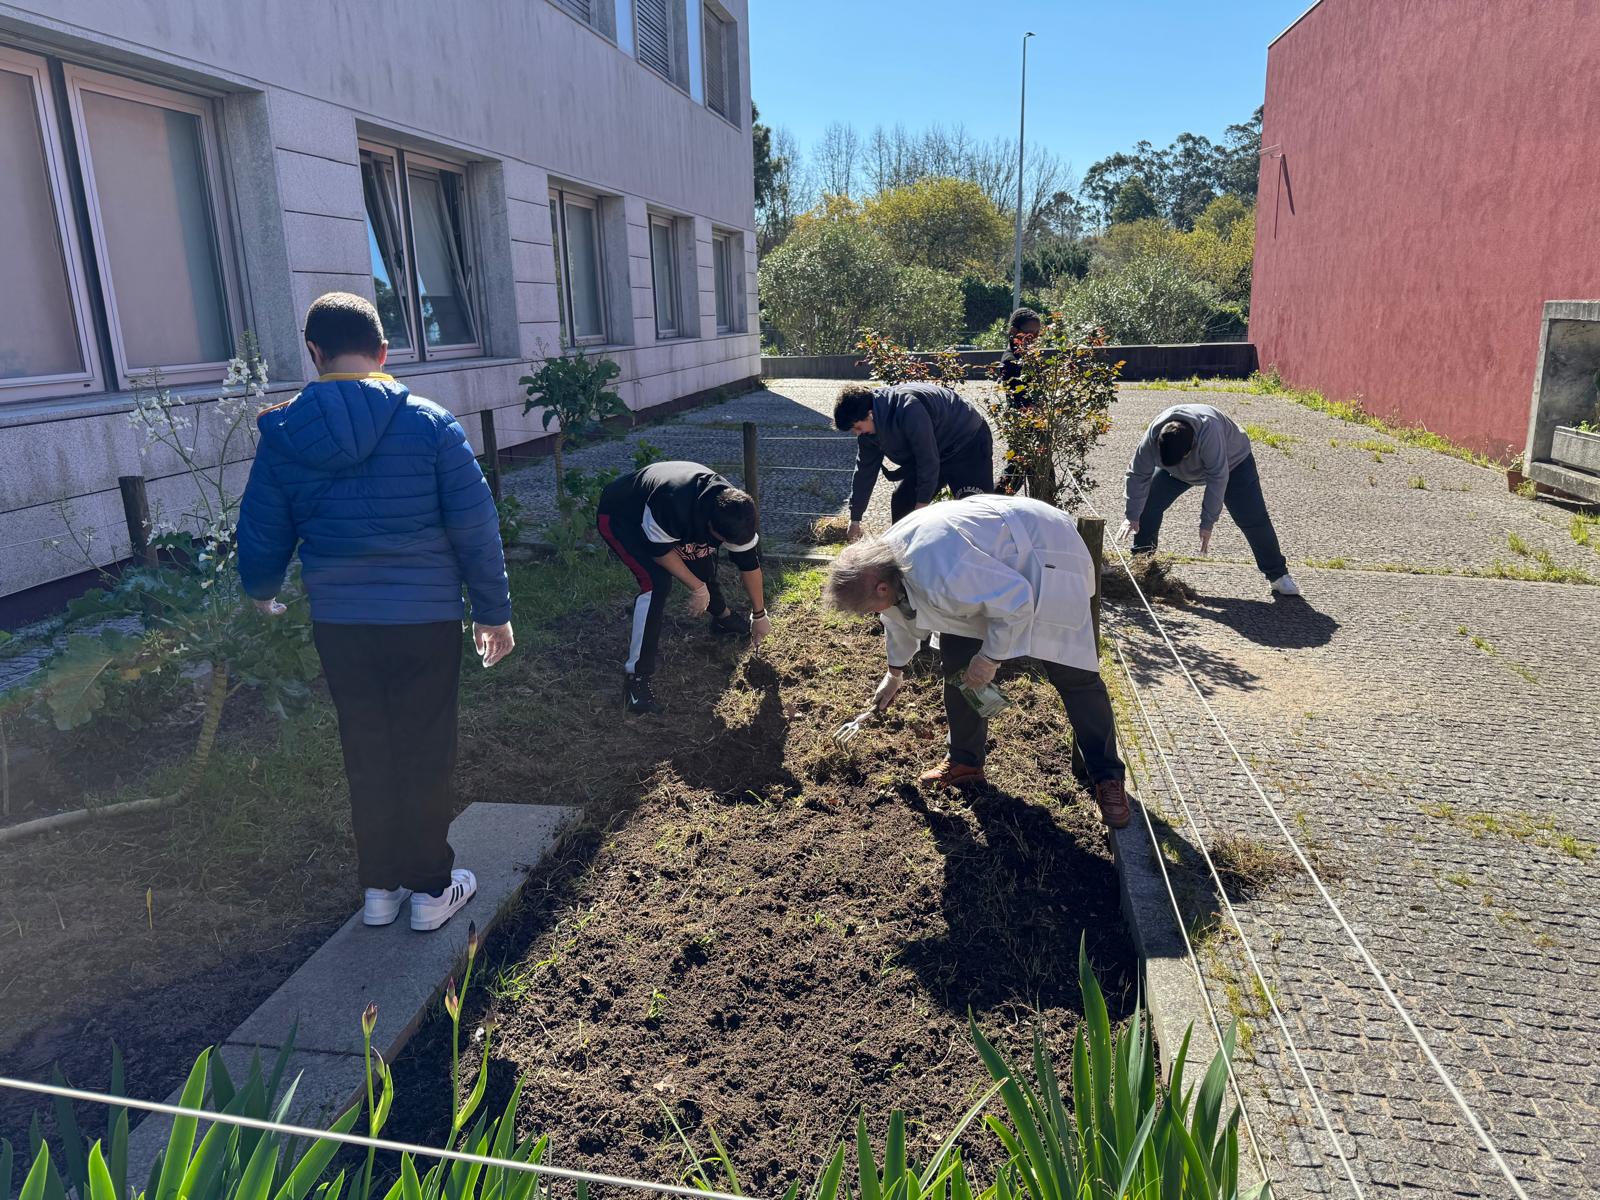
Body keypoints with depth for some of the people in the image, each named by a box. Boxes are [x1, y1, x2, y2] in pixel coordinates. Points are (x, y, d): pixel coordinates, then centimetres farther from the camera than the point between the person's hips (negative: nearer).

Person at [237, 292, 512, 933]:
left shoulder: (282, 434, -2)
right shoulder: (430, 423, -10)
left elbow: (261, 536, 7)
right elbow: (475, 527, -9)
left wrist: (261, 591, 28)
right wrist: (493, 610, 1)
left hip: (338, 622, 3)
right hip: (425, 618, -2)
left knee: (366, 754, 16)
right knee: (425, 753, 10)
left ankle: (379, 886, 29)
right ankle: (432, 888, 22)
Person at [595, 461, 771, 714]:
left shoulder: (735, 511, -23)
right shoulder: (672, 503, -44)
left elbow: (750, 563, -8)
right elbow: (660, 550, -26)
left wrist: (759, 615, 2)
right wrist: (697, 587, -20)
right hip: (619, 517, -7)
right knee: (657, 582, -25)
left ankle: (722, 617, 42)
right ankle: (636, 675, -19)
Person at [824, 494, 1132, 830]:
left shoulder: (940, 574, -41)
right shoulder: (883, 556, -9)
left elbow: (1015, 601, -32)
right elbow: (901, 615, 14)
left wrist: (990, 658, -20)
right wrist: (894, 672, 30)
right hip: (992, 558, 8)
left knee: (1073, 673, -8)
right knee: (957, 659, 4)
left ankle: (1108, 777, 6)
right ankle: (966, 761, 20)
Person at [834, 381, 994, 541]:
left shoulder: (909, 409, -36)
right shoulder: (868, 429, -8)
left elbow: (928, 459, -31)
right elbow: (865, 470, 0)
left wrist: (922, 503, -21)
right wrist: (855, 520, 4)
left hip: (968, 444, -8)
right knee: (901, 502, 2)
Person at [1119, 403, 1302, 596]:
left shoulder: (1209, 431, -45)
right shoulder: (1153, 435, -33)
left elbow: (1217, 479, -40)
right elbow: (1138, 474, -22)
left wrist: (1207, 523, -35)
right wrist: (1132, 516, -21)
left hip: (1232, 461, -4)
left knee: (1254, 519, -10)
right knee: (1147, 502, -9)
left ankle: (1278, 574, 3)